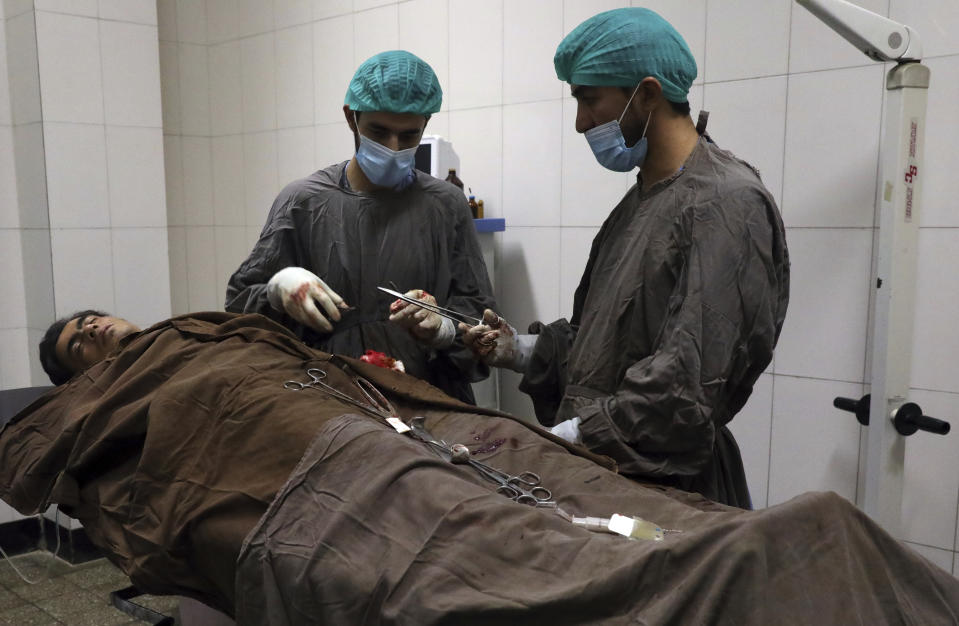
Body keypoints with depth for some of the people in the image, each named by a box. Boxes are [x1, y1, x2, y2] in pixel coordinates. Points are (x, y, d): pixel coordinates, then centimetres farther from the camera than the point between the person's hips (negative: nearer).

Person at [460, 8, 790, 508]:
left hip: (666, 486, -7)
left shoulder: (728, 204, -15)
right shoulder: (640, 200, 15)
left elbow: (696, 380, -24)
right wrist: (523, 351, 6)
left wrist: (576, 433, -23)